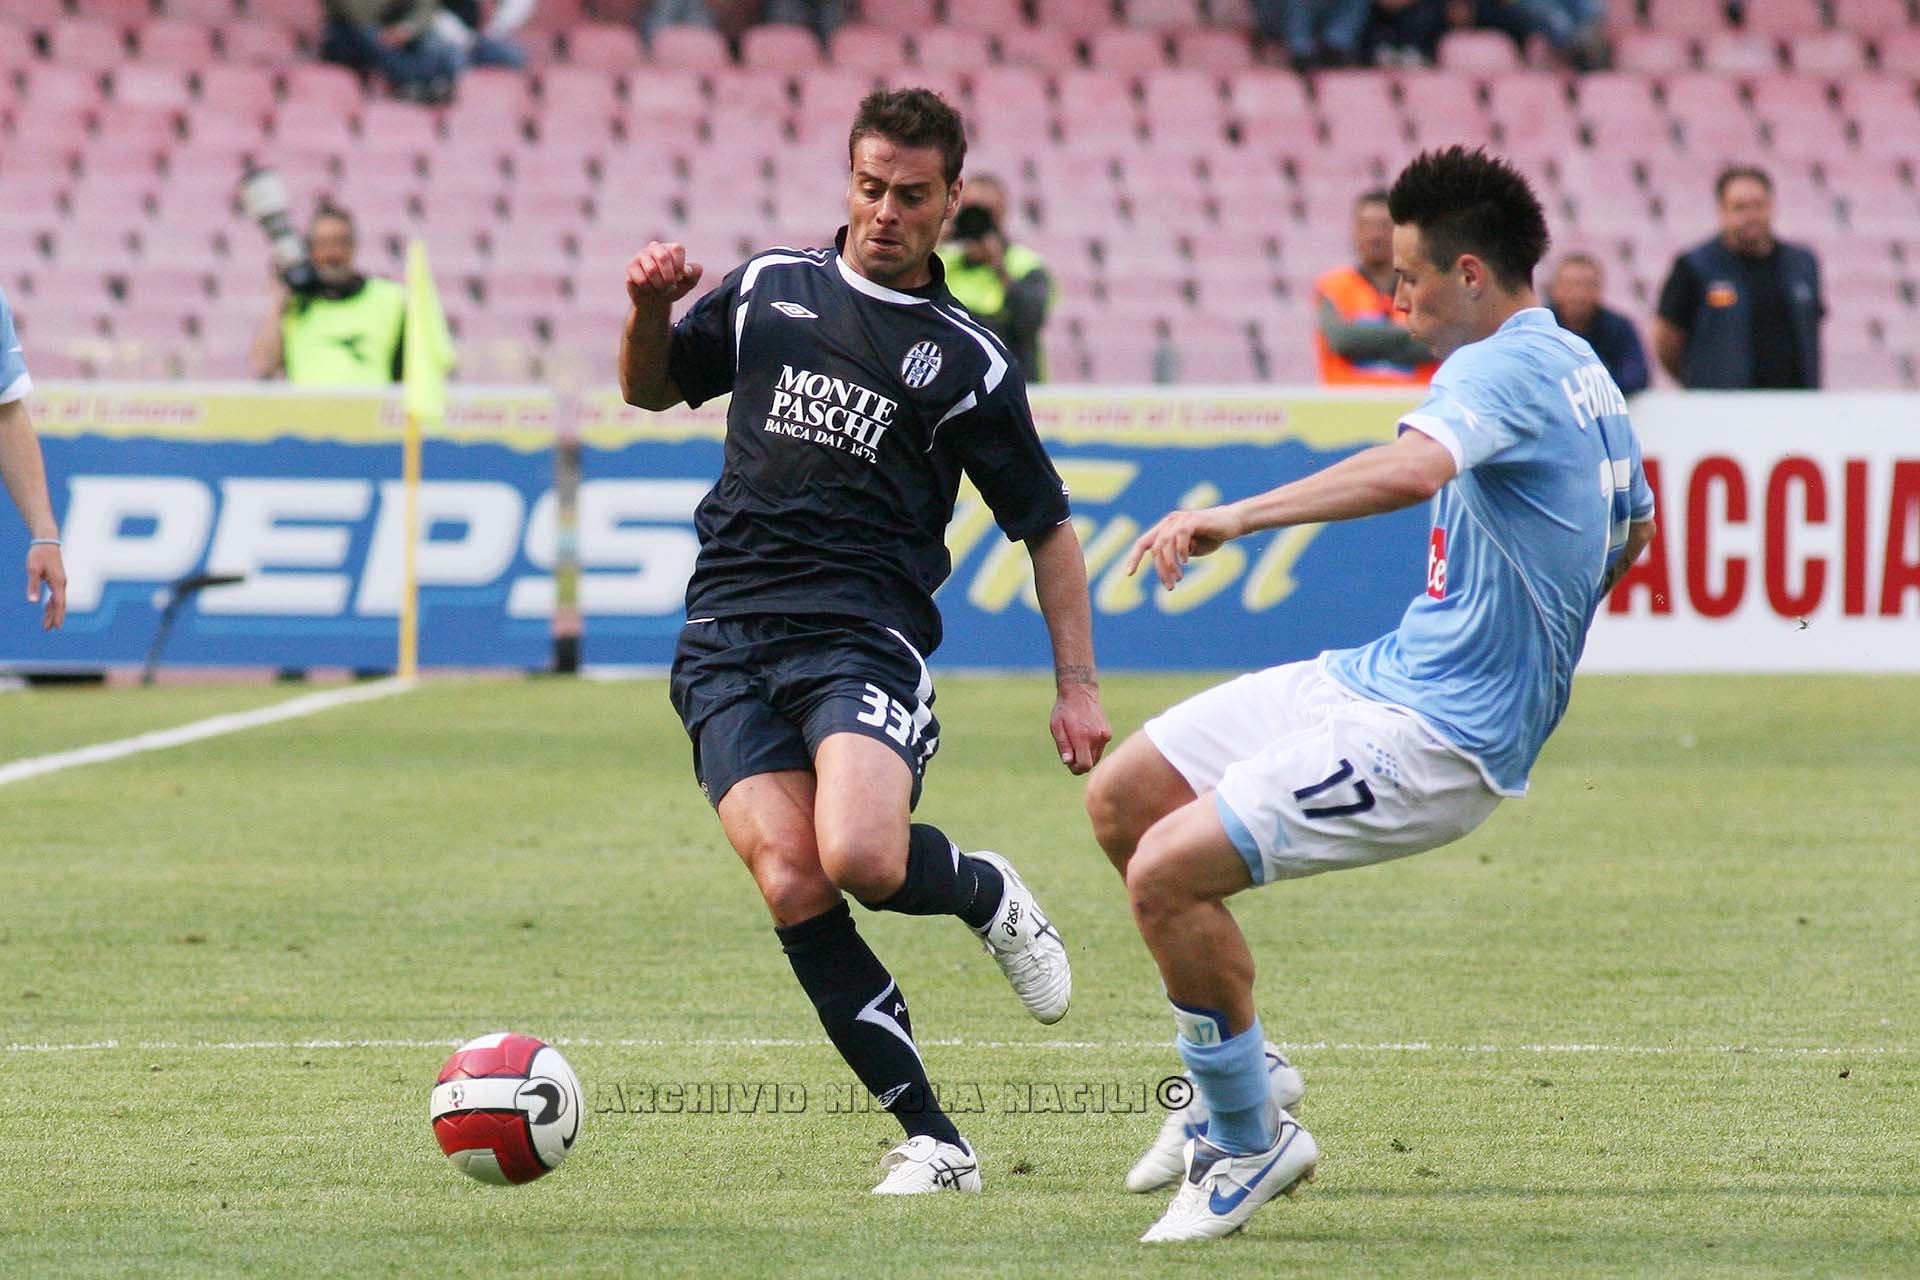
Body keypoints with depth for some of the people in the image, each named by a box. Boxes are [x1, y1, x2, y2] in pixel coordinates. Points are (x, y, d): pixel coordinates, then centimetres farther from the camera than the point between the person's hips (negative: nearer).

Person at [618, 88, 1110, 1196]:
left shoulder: (968, 362, 5)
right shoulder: (770, 289, 13)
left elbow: (1046, 527, 11)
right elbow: (652, 389, 26)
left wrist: (1079, 686, 4)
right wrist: (650, 312, 4)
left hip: (864, 635, -3)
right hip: (729, 637, 3)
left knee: (861, 859, -28)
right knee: (793, 886, -16)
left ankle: (986, 891, 9)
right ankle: (932, 1141, -7)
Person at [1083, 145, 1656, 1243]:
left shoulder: (1503, 370, -19)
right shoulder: (1581, 371, 14)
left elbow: (1413, 468, -41)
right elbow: (1632, 530, 31)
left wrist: (1239, 516, -47)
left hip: (1438, 736, -11)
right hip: (1376, 678, 11)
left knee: (1168, 868, -19)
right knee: (1124, 798, 10)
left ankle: (1247, 1143, -3)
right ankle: (1244, 1071, 23)